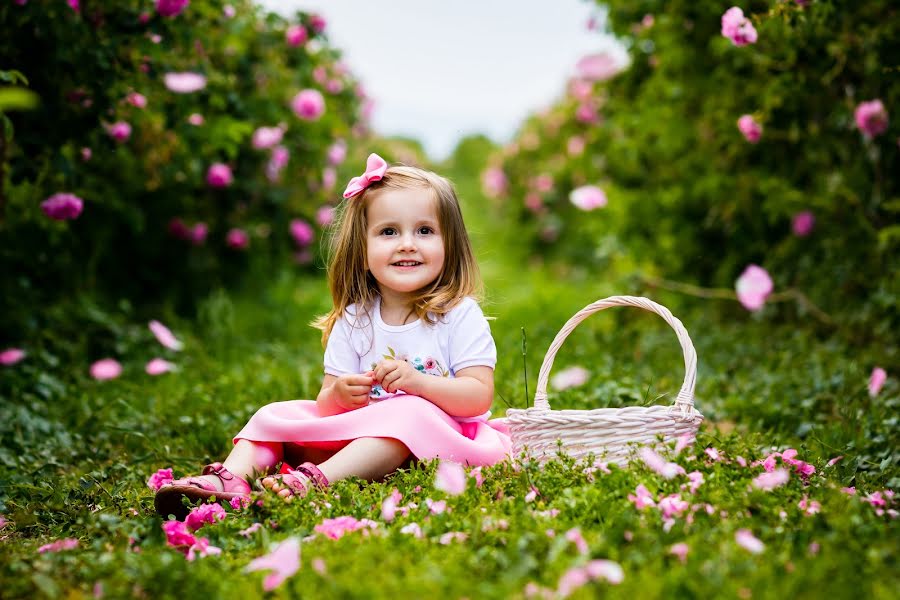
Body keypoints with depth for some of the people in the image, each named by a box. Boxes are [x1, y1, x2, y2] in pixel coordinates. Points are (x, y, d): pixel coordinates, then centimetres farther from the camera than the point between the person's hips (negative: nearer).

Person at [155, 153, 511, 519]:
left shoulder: (460, 314, -4)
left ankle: (315, 480, -48)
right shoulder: (352, 321, 7)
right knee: (276, 414, -6)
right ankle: (232, 477, -31)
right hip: (355, 436, 5)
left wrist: (416, 381, -26)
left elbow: (479, 397, -11)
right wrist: (338, 395, -20)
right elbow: (326, 402, 4)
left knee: (409, 413, -36)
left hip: (436, 433, -4)